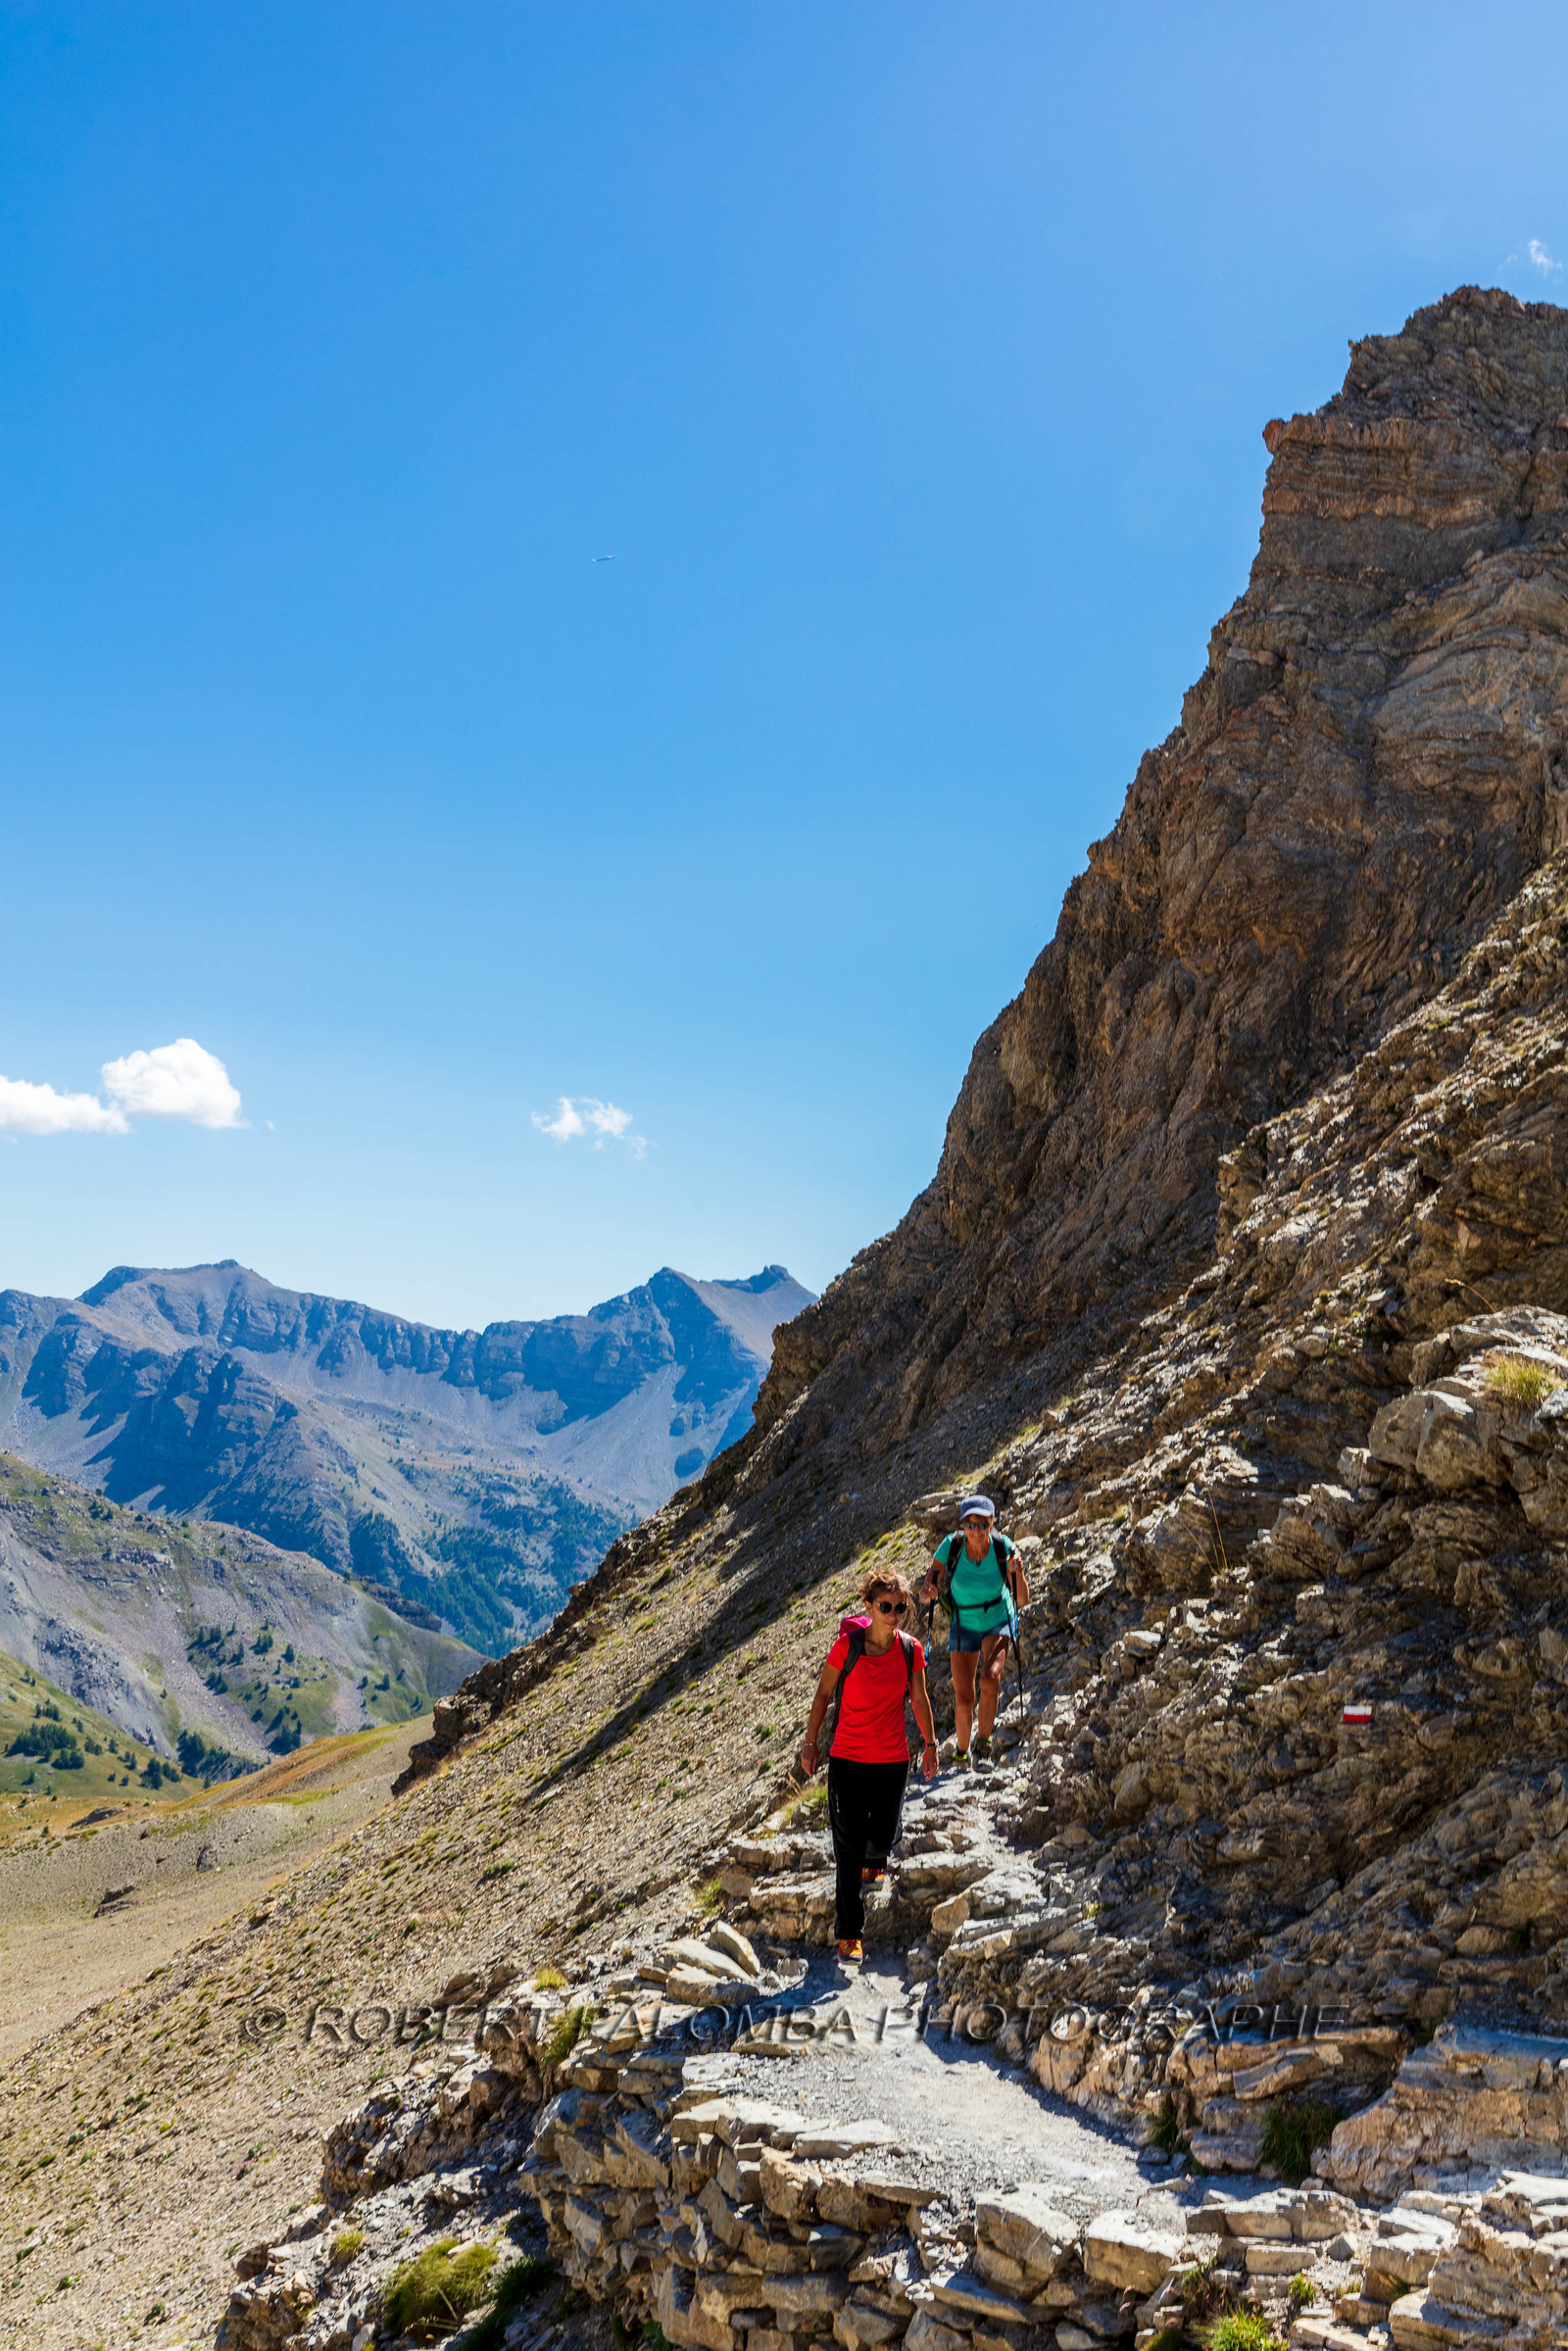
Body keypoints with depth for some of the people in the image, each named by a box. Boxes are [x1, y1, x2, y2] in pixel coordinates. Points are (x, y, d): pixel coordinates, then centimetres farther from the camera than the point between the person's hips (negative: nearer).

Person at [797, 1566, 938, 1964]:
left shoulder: (911, 1650, -5)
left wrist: (930, 1744, 16)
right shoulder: (847, 1645, -14)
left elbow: (919, 1700, 9)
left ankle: (873, 1861, 48)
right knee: (848, 1847, -2)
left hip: (893, 1760, 2)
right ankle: (849, 1931, 9)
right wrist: (810, 1743, 2)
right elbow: (823, 1694, -2)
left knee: (883, 1837, 10)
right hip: (847, 1759, -2)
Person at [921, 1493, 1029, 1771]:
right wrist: (929, 1593, -40)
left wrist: (1018, 1573, -38)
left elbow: (1023, 1601, -20)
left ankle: (983, 1745, -8)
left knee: (990, 1678, -28)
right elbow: (926, 1594, -17)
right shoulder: (951, 1546, -23)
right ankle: (961, 1753, 26)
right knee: (963, 1699, -3)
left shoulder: (1003, 1548, -23)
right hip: (963, 1625, 1)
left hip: (998, 1621, -1)